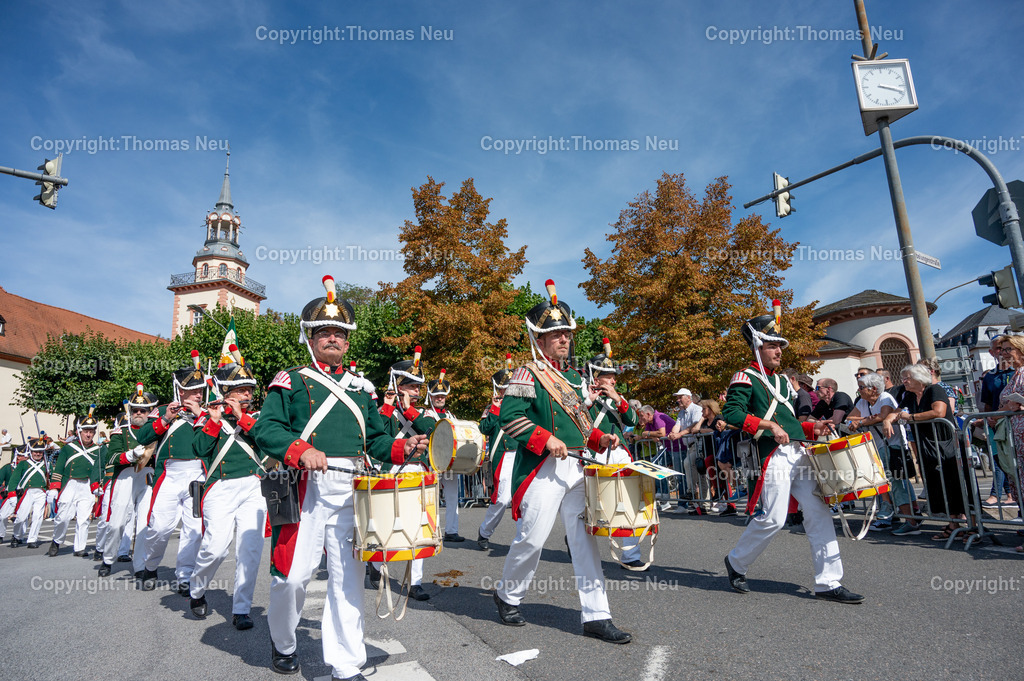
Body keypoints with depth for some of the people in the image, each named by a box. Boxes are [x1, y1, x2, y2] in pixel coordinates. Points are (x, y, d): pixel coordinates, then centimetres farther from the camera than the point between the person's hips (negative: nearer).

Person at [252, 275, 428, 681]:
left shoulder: (361, 388, 19)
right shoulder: (290, 382, 6)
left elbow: (376, 440, 19)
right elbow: (265, 429, -5)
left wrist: (404, 448, 0)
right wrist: (300, 450, -22)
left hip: (353, 490, 4)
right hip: (307, 489, -3)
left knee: (349, 578, 5)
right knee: (292, 575, 2)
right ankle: (283, 643, 33)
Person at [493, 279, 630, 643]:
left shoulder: (574, 377, 17)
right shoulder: (528, 374, -7)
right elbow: (510, 416, -17)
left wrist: (600, 438, 5)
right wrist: (546, 439, -24)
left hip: (577, 468, 7)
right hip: (543, 470, -7)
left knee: (585, 538, 5)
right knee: (532, 539, 3)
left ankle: (596, 616, 13)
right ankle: (507, 596, 29)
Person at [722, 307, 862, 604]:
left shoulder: (782, 381, 23)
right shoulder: (746, 378, -3)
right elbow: (731, 414, -17)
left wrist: (812, 428, 10)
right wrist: (769, 425, -22)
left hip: (799, 454, 8)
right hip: (774, 456, -8)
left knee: (819, 512, 3)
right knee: (774, 518, -9)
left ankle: (828, 583, 11)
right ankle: (736, 562, 14)